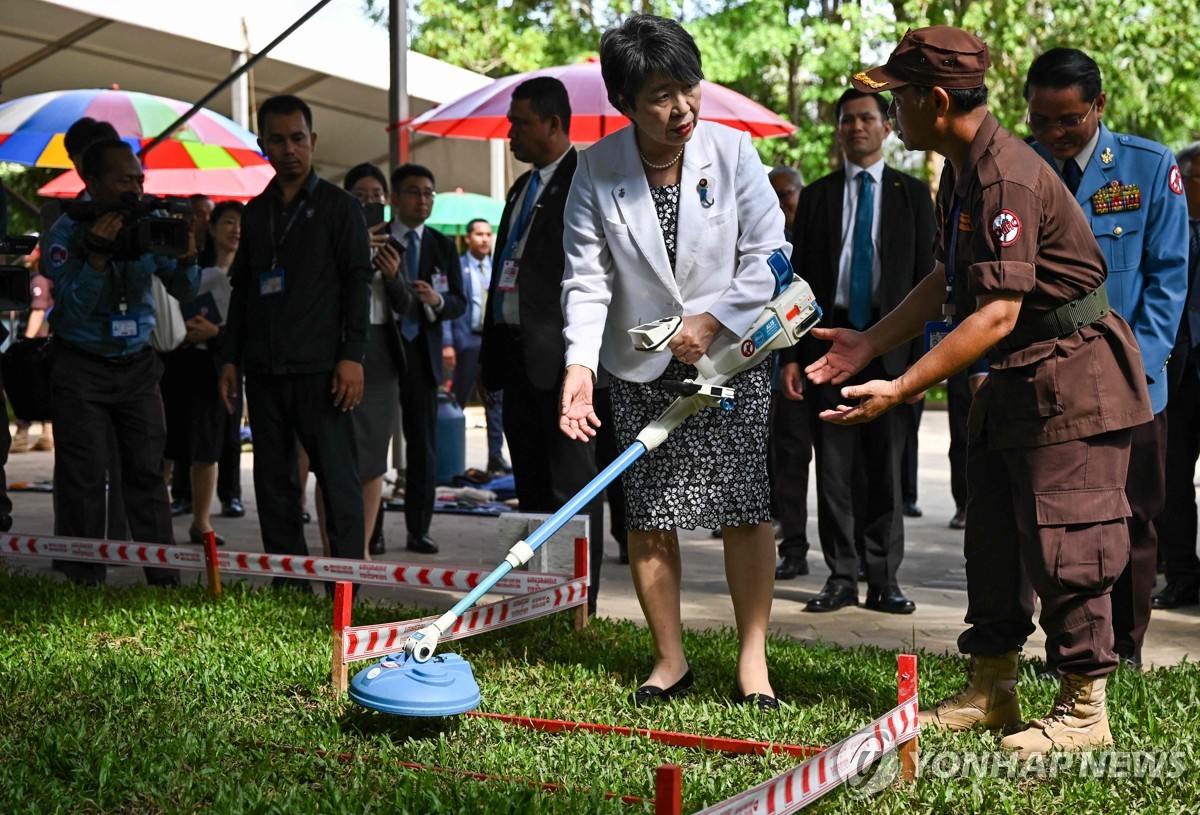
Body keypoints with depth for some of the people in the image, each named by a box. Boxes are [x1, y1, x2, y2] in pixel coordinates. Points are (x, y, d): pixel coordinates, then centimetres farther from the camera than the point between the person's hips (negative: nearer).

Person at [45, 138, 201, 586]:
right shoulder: (66, 232, -10)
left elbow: (184, 292, 1)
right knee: (83, 477, -4)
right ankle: (82, 587, 2)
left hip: (137, 363, 3)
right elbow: (72, 308, -19)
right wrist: (99, 256, -31)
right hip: (81, 367, -3)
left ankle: (166, 580, 5)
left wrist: (187, 258, -21)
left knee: (147, 472, 2)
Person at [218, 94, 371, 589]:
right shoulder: (255, 212, 17)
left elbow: (357, 283, -3)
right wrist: (231, 358, 12)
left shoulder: (338, 205, 3)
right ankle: (288, 586, 13)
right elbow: (241, 289, 20)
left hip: (318, 367, -5)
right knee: (273, 481, 7)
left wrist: (352, 356, -12)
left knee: (338, 477, -8)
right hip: (264, 371, 5)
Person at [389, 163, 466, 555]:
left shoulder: (443, 246, 10)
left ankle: (419, 530, 9)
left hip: (422, 352, 3)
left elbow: (459, 302, 6)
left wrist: (437, 300, -14)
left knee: (423, 443, 3)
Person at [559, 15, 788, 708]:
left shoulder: (731, 150, -8)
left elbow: (768, 253, -5)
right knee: (649, 517, 3)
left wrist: (710, 321, -13)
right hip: (643, 369, 1)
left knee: (745, 507, -3)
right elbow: (588, 279, -10)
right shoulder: (596, 171, -8)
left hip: (734, 351, 0)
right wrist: (580, 364, -23)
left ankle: (753, 656, 9)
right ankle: (671, 660, 17)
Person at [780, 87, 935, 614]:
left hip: (890, 344, -1)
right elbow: (799, 279, 7)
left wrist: (921, 357, -4)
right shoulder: (816, 196, 10)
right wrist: (791, 355, -1)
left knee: (886, 467, 3)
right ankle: (841, 578, 10)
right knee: (834, 467, 2)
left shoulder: (912, 194, 8)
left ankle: (883, 580, 10)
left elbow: (925, 278, 4)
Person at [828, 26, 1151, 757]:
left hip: (1072, 374, -10)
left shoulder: (1006, 178, -24)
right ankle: (991, 690, 24)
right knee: (994, 537, 14)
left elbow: (998, 313, -29)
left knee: (1062, 542, -5)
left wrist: (900, 390, -30)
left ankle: (1084, 709, 7)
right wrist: (868, 343, 12)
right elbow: (949, 281, 17)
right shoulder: (963, 172, 8)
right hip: (1017, 381, 10)